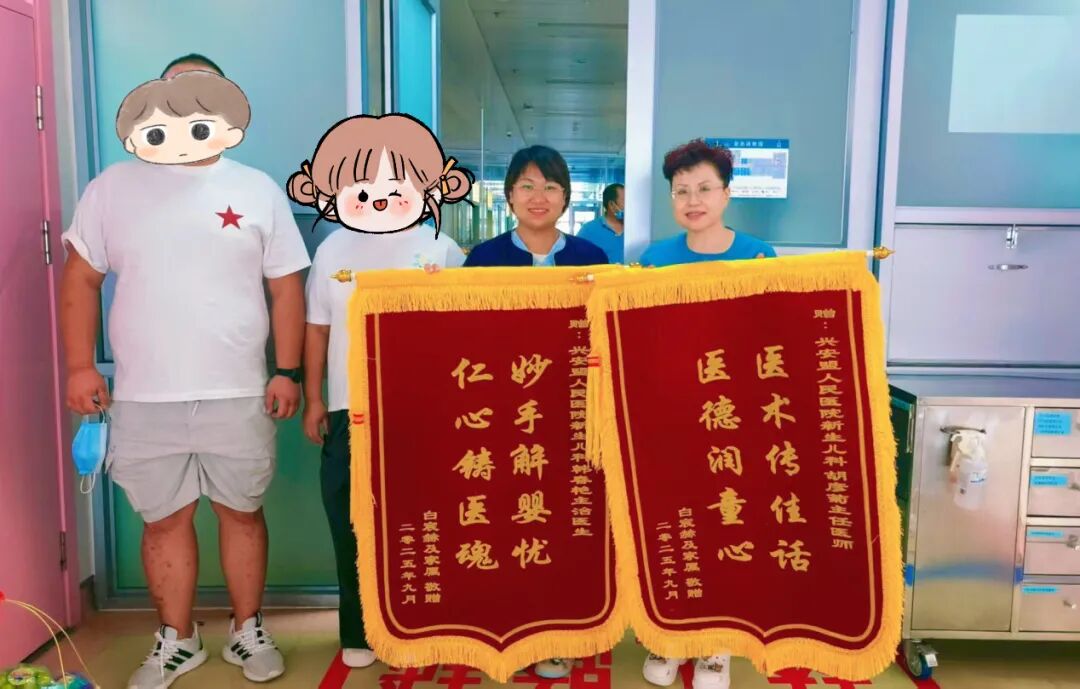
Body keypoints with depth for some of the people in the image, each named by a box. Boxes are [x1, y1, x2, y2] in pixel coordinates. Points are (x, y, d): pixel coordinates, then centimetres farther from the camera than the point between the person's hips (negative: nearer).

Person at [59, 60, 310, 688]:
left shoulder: (259, 190, 4)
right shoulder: (113, 189, 6)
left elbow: (286, 287, 3)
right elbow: (82, 279, 8)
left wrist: (288, 371, -3)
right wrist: (81, 365, 0)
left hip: (238, 394, 0)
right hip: (145, 399, 1)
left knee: (242, 512, 10)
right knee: (165, 520, 10)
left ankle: (248, 631, 28)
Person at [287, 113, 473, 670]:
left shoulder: (441, 249, -1)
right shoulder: (332, 250, 7)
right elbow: (317, 329, 10)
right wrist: (313, 400, 7)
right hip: (351, 409, 2)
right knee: (351, 525, 8)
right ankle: (358, 632, 24)